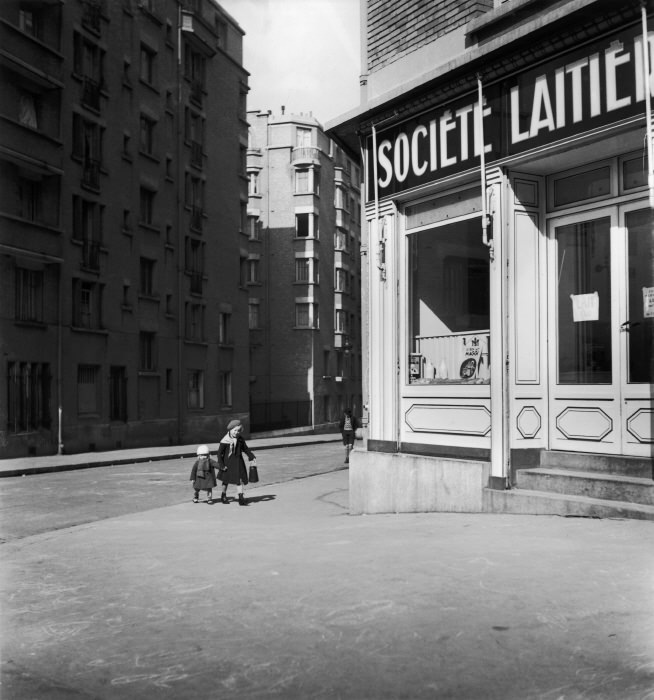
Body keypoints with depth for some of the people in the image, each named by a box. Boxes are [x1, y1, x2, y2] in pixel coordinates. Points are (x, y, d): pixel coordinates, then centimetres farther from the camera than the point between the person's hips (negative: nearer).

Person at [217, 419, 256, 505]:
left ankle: (241, 498, -2)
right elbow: (219, 453, -10)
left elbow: (245, 448, 14)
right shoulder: (225, 441, -14)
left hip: (238, 463, 3)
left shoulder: (240, 439, 0)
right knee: (226, 480, 12)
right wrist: (221, 465, -13)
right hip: (228, 462, -3)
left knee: (240, 480, -3)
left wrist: (252, 457, 7)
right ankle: (223, 496, 31)